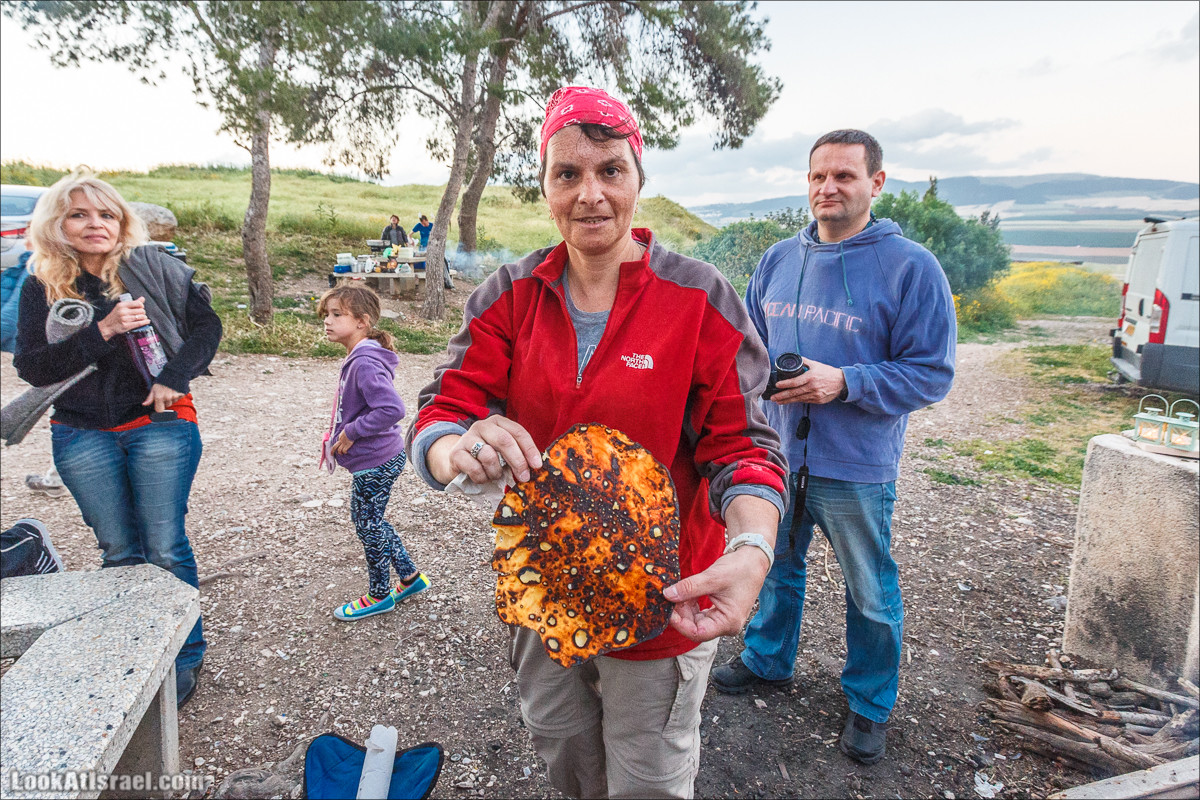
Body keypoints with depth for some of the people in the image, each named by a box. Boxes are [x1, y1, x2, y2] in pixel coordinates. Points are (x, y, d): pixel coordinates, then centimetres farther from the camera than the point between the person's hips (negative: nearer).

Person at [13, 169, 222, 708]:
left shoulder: (152, 267, -4)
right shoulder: (41, 288, 1)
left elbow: (206, 323, -2)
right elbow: (31, 366, -6)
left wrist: (175, 378, -14)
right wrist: (103, 331, -18)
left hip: (160, 425, -2)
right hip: (83, 437, 2)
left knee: (166, 550, 2)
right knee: (119, 553, 13)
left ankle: (186, 658, 19)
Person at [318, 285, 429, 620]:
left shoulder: (365, 364, -25)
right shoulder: (357, 359, 7)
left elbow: (392, 409, -35)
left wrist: (351, 432, -24)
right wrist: (340, 435, 9)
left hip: (374, 463, -10)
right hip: (381, 458, 10)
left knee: (368, 526, 8)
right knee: (372, 522, 22)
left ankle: (378, 596, 29)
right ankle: (410, 577, 36)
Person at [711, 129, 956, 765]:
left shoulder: (911, 267, -12)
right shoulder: (779, 259, 3)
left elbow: (931, 374, -12)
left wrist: (844, 382, -24)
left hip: (856, 466, -4)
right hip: (778, 451, 4)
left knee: (870, 593, 14)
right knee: (776, 566, 22)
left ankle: (870, 703, 37)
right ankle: (768, 659, 47)